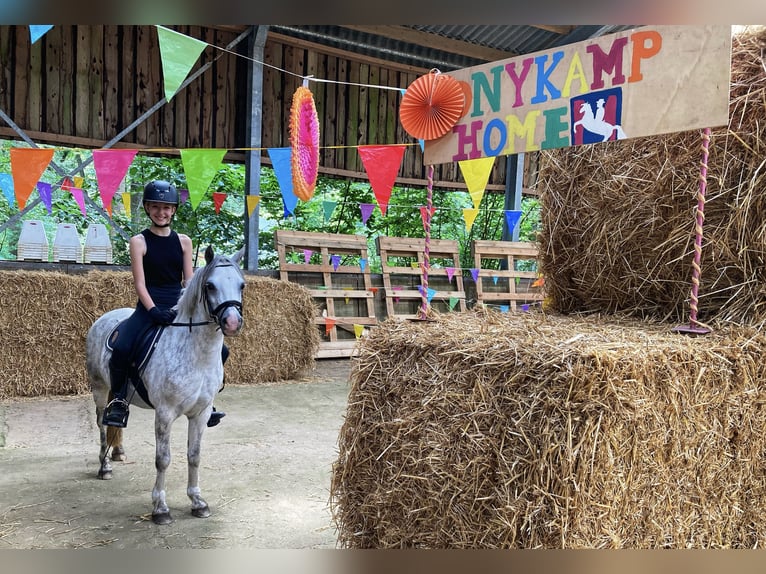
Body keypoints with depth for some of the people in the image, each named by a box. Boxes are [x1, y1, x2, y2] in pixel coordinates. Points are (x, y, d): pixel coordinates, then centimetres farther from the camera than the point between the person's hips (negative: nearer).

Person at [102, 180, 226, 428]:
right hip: (149, 308, -3)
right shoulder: (139, 242, 0)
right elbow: (139, 283, -7)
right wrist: (154, 311, -21)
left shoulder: (183, 241, 9)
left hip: (179, 309, 4)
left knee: (219, 350, -7)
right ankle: (119, 401, -3)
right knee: (121, 349, -28)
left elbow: (189, 282, 6)